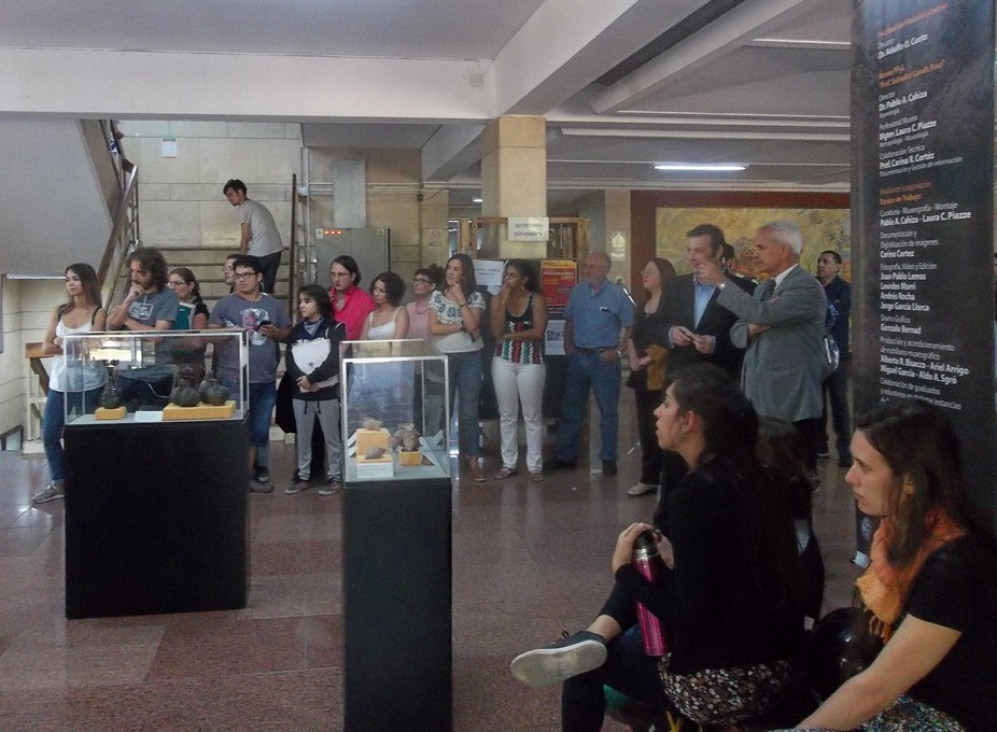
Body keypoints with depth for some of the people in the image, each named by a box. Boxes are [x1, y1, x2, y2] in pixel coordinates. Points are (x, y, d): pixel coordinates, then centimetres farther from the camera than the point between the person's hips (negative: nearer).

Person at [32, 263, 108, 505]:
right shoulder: (60, 311, 9)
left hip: (88, 383, -5)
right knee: (49, 434, 7)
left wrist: (62, 343, -3)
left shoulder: (98, 313, -3)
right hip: (59, 382, 5)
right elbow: (46, 347, 2)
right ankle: (58, 483, 20)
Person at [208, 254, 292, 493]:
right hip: (235, 379, -3)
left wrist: (275, 332, -7)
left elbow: (288, 333, 13)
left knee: (261, 429, 13)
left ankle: (258, 471, 25)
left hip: (266, 379, 3)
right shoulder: (225, 304, 0)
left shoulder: (273, 305, 9)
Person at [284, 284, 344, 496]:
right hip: (300, 392, 5)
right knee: (302, 437, 10)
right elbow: (290, 361, 2)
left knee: (331, 437, 1)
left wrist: (312, 378, -17)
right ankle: (303, 476, 19)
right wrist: (302, 380, -15)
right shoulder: (296, 331, 12)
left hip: (327, 391, -4)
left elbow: (335, 361, -13)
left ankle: (335, 477, 9)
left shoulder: (335, 328, -2)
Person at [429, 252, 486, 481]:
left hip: (469, 359, -1)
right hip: (443, 358, 1)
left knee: (469, 411, 3)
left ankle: (473, 461, 8)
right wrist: (462, 326, -11)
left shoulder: (475, 297, 1)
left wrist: (460, 297, -12)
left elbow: (472, 324, -16)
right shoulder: (437, 296, 4)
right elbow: (434, 328, -7)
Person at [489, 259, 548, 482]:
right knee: (506, 415, 9)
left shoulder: (537, 299, -4)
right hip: (503, 361, 4)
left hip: (530, 362, -3)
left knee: (532, 416, 2)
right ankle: (509, 463, 17)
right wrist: (503, 301, -11)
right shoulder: (498, 299, 5)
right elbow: (496, 331, -7)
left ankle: (535, 466, 8)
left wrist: (509, 335, -9)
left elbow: (538, 332, -15)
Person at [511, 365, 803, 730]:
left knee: (585, 667, 11)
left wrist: (624, 570, -9)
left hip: (718, 684, -8)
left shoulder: (694, 495, -21)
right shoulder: (750, 477, 3)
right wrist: (676, 563, 9)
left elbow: (692, 619, -20)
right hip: (771, 666, 8)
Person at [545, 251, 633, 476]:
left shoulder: (617, 294, -8)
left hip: (603, 358, -4)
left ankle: (609, 459, 13)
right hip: (578, 356, 5)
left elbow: (630, 326, -6)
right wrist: (568, 345, 4)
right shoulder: (577, 291, 5)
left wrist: (618, 351, -12)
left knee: (608, 411, 4)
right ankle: (565, 456, 20)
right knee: (571, 409, 10)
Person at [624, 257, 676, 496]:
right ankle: (649, 477, 14)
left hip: (661, 374, -8)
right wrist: (633, 357, 2)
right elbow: (634, 336, 20)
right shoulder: (643, 306, 18)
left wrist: (650, 359, -14)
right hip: (642, 374, 8)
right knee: (645, 427, 8)